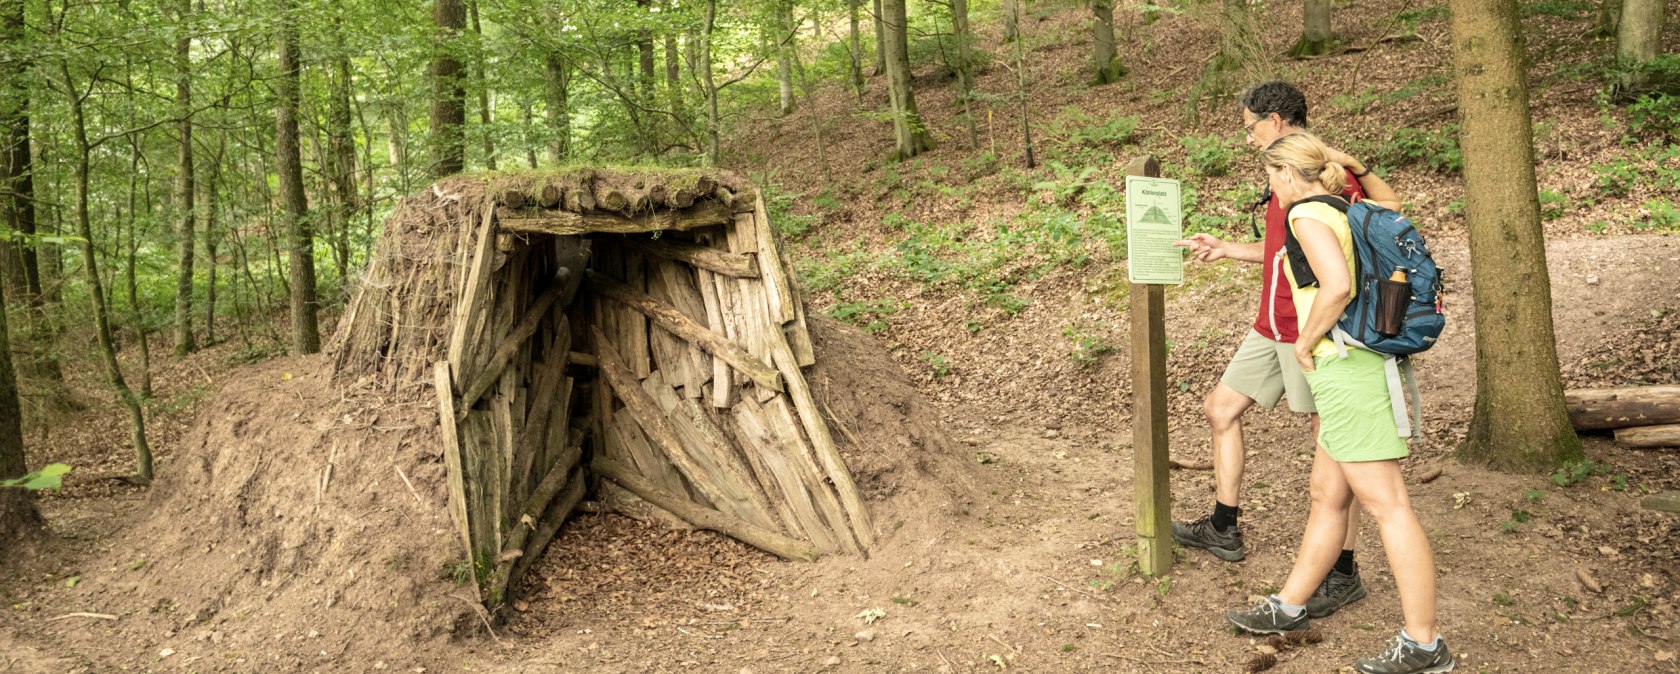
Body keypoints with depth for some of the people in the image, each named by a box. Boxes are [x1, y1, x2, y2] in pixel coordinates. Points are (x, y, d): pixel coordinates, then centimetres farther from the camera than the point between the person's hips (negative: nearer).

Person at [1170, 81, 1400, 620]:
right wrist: (1225, 249, 27)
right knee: (1220, 409, 16)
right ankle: (1223, 530, 30)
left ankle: (1344, 574, 7)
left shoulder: (1330, 170, -15)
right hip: (1272, 327, 11)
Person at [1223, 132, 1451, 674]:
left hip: (1344, 365, -10)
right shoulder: (1344, 212, 17)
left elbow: (1337, 285, -24)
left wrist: (1305, 343, -11)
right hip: (1367, 362, 10)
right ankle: (1288, 607, 30)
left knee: (1385, 503, -6)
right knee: (1327, 494, 17)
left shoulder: (1307, 213, -11)